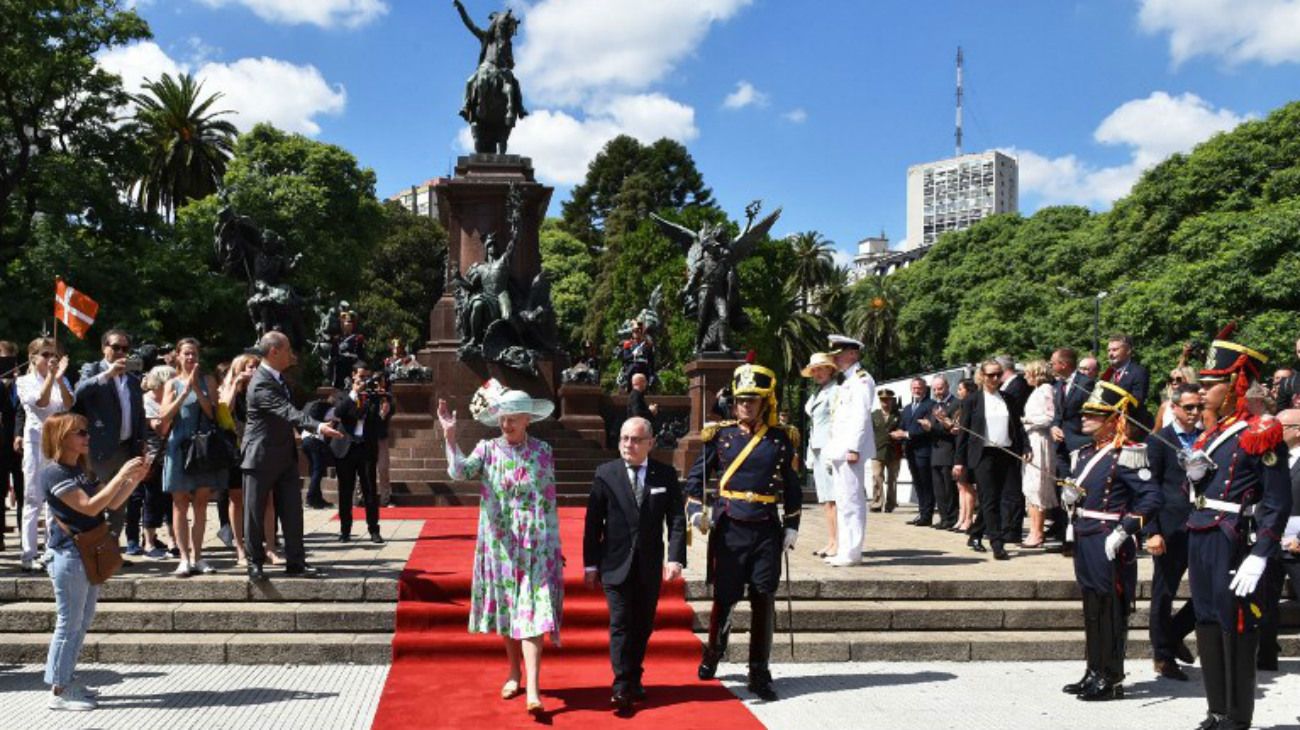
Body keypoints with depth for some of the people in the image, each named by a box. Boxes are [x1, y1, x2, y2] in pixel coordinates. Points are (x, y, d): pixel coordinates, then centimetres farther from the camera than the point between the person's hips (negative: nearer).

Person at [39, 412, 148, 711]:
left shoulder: (81, 469, 13)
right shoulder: (54, 473, -15)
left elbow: (112, 503, 12)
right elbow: (90, 507, -24)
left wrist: (134, 479, -2)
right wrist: (121, 473, -24)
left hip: (89, 554, 9)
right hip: (70, 555, -9)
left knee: (82, 622, 14)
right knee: (69, 624, -4)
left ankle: (65, 683, 22)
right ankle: (58, 692, 4)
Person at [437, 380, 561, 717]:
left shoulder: (543, 451, -1)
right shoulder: (488, 449, 0)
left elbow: (549, 501, 2)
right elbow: (460, 472, -19)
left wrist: (553, 543, 1)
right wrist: (450, 436, -32)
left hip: (535, 545, -2)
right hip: (499, 544, 2)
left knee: (532, 612, -8)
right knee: (506, 610, 12)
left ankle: (533, 689, -14)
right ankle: (514, 672, 31)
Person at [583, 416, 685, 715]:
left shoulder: (666, 475, 0)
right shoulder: (605, 474, -4)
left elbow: (676, 519, -2)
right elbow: (593, 522, -2)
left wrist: (675, 557, -14)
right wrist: (590, 564, -3)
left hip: (650, 566, 2)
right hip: (616, 564, -2)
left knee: (643, 625, 11)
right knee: (621, 624, -5)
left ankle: (634, 679, 27)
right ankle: (622, 687, -2)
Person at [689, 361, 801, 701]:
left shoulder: (782, 438, 4)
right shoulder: (721, 434, 1)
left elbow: (792, 486, 11)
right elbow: (696, 475, 6)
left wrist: (792, 525, 7)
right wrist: (695, 509, -8)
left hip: (767, 530, 1)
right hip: (728, 528, 0)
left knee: (763, 600, 1)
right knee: (724, 596, 7)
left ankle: (759, 674, 10)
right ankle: (713, 651, 34)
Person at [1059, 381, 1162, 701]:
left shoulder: (1124, 456, -14)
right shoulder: (1085, 454, 12)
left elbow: (1152, 496, -21)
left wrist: (1124, 530, -24)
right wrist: (1069, 496, 1)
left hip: (1110, 545, -8)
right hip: (1084, 540, 8)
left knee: (1111, 610, 0)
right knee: (1091, 610, 15)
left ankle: (1112, 680, 10)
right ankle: (1094, 673, 25)